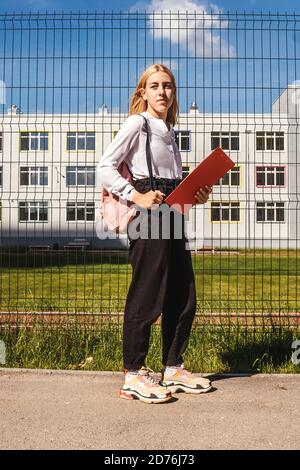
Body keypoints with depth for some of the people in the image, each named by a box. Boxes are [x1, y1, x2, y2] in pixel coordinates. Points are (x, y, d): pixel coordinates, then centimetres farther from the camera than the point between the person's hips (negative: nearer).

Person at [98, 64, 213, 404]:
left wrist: (196, 196, 6)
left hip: (173, 216, 8)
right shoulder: (137, 123, 0)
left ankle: (173, 369, 22)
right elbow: (105, 166, -9)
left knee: (183, 298, 9)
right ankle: (133, 376, 8)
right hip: (148, 217, -8)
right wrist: (136, 197, -18)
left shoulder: (169, 131, 21)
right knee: (147, 297, -5)